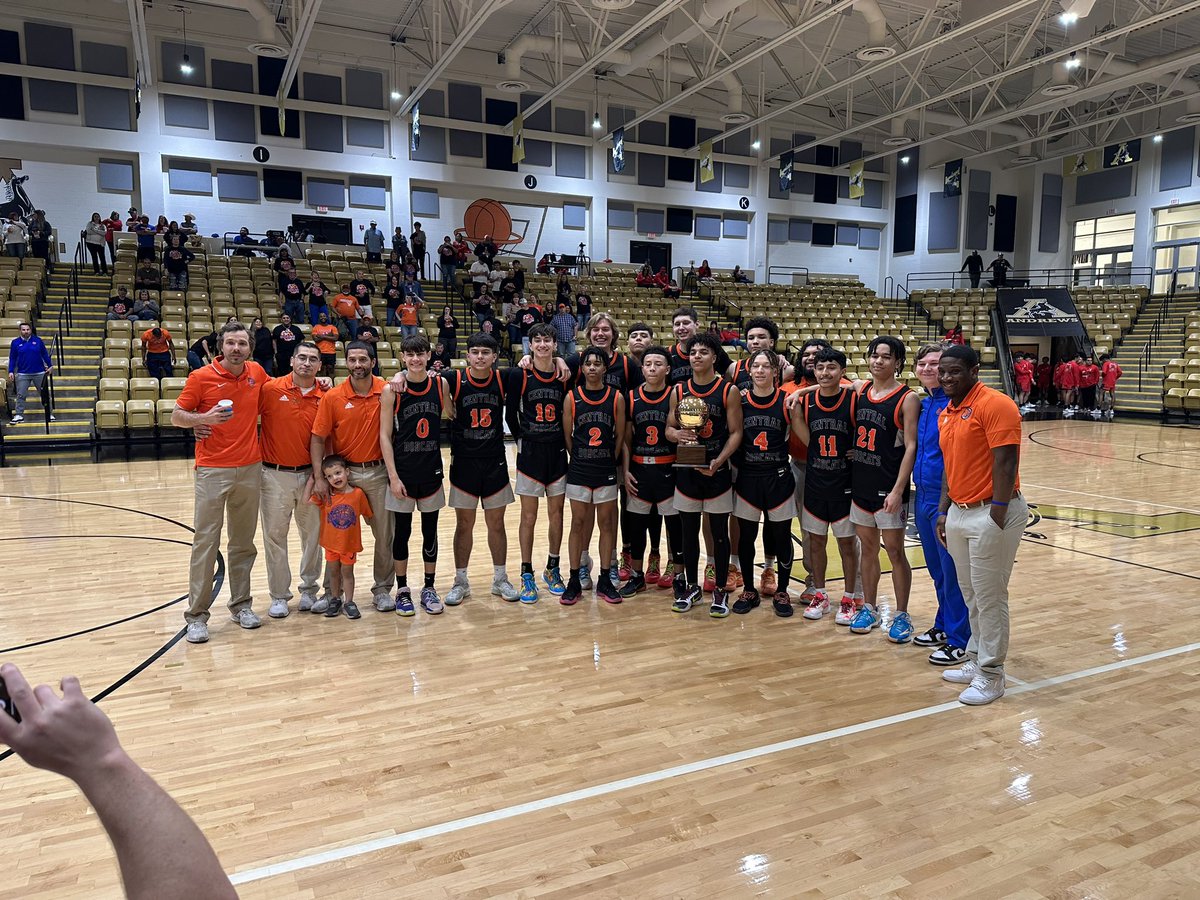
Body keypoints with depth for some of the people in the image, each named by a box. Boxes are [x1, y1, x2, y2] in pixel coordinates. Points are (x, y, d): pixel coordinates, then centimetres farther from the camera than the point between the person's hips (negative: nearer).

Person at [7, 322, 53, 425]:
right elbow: (12, 358, 5)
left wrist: (49, 366, 2)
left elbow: (45, 354, 8)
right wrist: (11, 372, -1)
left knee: (45, 394, 7)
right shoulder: (15, 342, 2)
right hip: (22, 374, 0)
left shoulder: (37, 340, 3)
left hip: (39, 373, 0)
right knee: (20, 395, -1)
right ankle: (19, 415, 4)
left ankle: (49, 413, 16)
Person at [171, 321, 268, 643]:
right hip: (212, 469, -4)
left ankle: (241, 605, 23)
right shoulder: (201, 377, -5)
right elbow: (176, 416, 0)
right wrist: (204, 418, -19)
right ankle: (197, 615, 6)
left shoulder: (257, 372, 6)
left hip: (250, 468, 4)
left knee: (243, 541, 12)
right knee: (205, 542, -2)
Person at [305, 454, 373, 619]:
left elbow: (368, 515, -3)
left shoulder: (358, 493, -13)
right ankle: (335, 599, 31)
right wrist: (312, 479, -7)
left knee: (347, 571, 9)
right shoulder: (325, 494, -7)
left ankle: (349, 602, 20)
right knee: (333, 571, 16)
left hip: (350, 543, -2)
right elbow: (306, 500, -6)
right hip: (331, 542, 2)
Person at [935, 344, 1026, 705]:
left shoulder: (995, 405, -13)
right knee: (971, 594, 16)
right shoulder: (945, 414, 12)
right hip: (958, 513, 8)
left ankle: (991, 675, 12)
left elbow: (1006, 462, -17)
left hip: (990, 513, -8)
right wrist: (944, 511, 14)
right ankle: (976, 660, 29)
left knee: (989, 597, 1)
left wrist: (997, 517, -19)